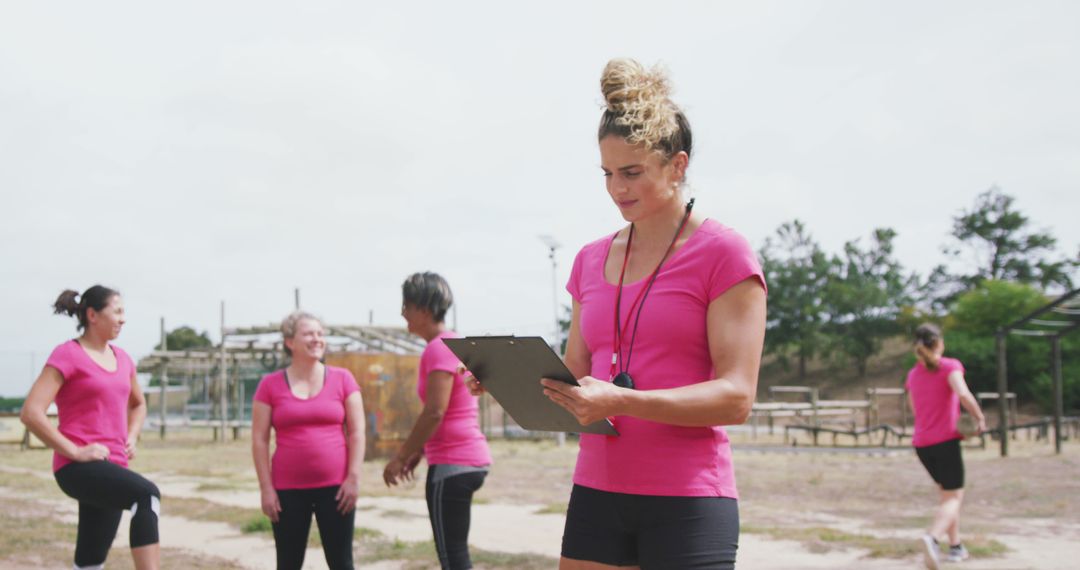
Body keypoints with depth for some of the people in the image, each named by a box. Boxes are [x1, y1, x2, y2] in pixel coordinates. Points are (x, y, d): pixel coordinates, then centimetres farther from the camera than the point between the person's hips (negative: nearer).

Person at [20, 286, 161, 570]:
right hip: (78, 467, -8)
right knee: (146, 494, -33)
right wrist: (74, 452, -18)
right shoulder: (67, 355, -7)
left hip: (113, 466, 8)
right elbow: (31, 413, -15)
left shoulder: (121, 358, 14)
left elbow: (138, 403, 33)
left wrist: (131, 438, 14)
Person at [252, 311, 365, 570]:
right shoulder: (270, 384, 2)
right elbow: (259, 440, 1)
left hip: (335, 486, 0)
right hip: (288, 489, 0)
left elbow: (356, 432, 1)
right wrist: (266, 488, -5)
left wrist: (354, 478, -6)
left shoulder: (343, 379, 3)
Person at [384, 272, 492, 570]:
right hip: (469, 458, 10)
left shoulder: (439, 348, -14)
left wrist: (400, 457, -13)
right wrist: (419, 451, 20)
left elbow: (435, 413, -21)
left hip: (452, 465, -10)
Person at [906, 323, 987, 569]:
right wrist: (980, 418, -11)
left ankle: (955, 545, 22)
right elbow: (964, 395, -24)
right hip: (946, 440, -6)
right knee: (953, 497, -3)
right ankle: (932, 537, -28)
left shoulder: (913, 375, 12)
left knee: (947, 491, 22)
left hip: (921, 444, 6)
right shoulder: (950, 366, -6)